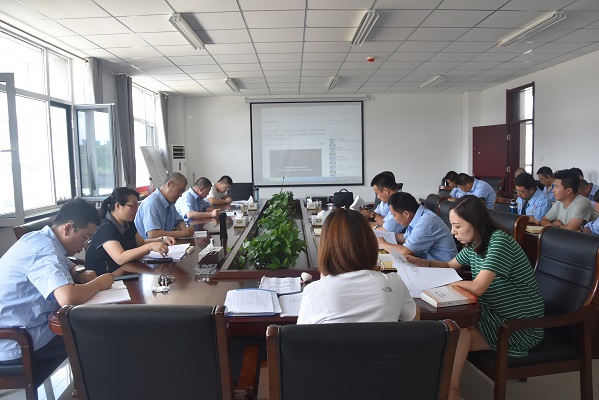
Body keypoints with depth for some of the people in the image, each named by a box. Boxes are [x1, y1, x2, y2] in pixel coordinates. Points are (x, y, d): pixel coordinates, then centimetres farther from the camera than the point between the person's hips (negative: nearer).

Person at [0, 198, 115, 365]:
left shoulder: (42, 239, 5)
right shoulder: (44, 249, -25)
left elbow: (74, 273, 16)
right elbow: (68, 297, -41)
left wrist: (90, 278, -6)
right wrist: (98, 284, -21)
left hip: (16, 329, 9)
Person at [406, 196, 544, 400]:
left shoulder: (499, 242, -23)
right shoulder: (474, 243, 2)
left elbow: (477, 288, -29)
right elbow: (451, 266, 20)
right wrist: (423, 263, 3)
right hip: (495, 313, 8)